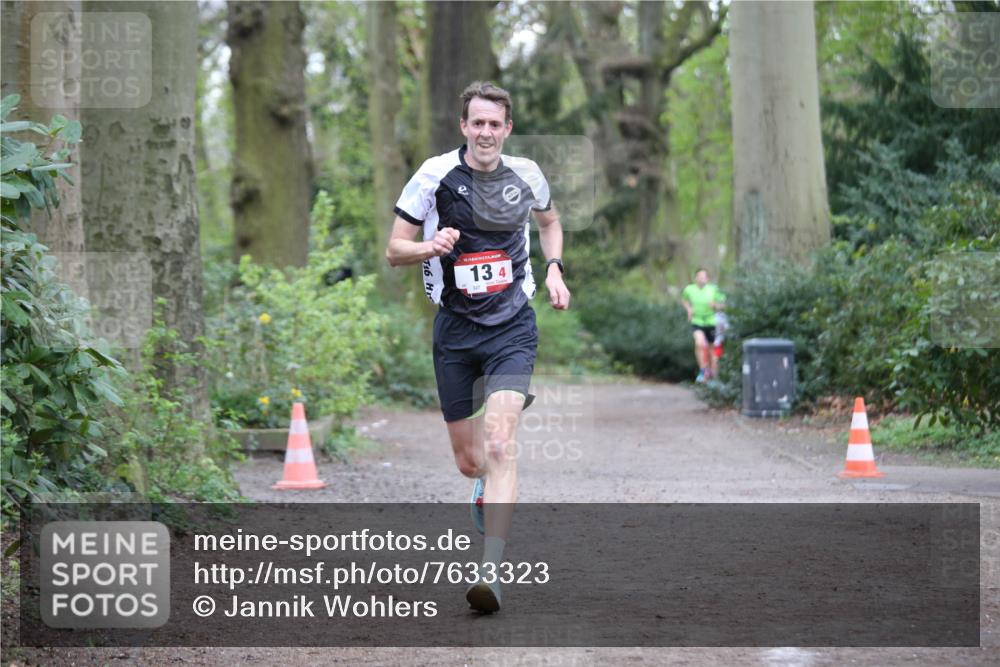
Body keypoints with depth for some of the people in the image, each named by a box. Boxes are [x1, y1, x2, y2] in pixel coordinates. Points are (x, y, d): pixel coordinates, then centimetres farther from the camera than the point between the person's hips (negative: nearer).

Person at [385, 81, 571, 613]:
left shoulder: (526, 175, 1)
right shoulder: (435, 175, -5)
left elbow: (548, 221, 24)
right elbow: (394, 251, -1)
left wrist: (554, 268, 7)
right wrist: (430, 247, -21)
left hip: (512, 327, -1)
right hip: (455, 329, 1)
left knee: (499, 445, -20)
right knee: (468, 461, 7)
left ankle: (491, 572, -25)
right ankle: (490, 486, 46)